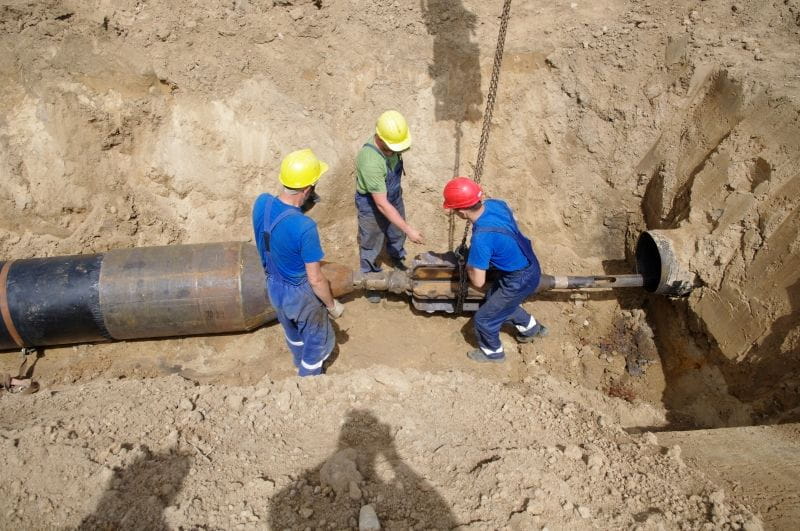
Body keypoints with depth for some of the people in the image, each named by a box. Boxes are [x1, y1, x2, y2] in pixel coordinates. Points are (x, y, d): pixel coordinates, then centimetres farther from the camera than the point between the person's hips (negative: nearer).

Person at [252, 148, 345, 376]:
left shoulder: (261, 202, -18)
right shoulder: (305, 227, -37)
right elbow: (315, 279, -27)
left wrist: (301, 208, -8)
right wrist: (332, 304, -10)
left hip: (274, 286, 7)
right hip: (300, 294, -7)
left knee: (293, 332, 35)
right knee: (318, 340, 23)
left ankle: (301, 365, 62)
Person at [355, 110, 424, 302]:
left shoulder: (392, 144, -20)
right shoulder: (370, 162, -42)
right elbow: (381, 204, -37)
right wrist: (409, 229, -35)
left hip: (394, 198, 6)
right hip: (371, 206, -6)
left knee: (397, 234, 29)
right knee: (371, 245, 16)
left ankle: (397, 259, 59)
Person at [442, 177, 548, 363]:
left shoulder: (481, 238, -36)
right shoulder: (496, 203, -12)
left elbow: (478, 282, -28)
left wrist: (469, 265, -5)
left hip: (519, 281, -8)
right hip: (529, 266, 8)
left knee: (484, 319, 13)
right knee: (497, 300, 33)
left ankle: (493, 352, 41)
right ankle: (531, 328, 53)